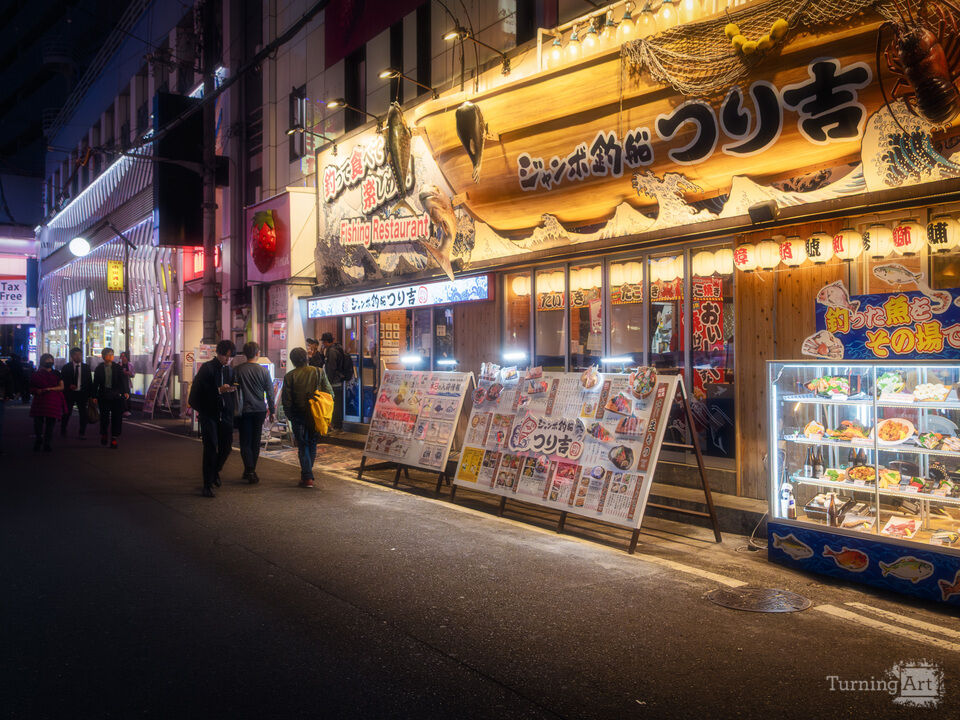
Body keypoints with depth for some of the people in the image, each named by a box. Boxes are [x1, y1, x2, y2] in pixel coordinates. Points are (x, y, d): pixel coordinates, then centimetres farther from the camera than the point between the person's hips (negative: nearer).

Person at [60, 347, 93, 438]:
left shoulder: (86, 367, 6)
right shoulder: (66, 367, 2)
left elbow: (90, 381, 7)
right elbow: (62, 380, 4)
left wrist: (90, 394, 2)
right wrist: (69, 386, -15)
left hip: (82, 393, 1)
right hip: (70, 393, -1)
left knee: (83, 413, 1)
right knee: (67, 413, 5)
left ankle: (82, 432, 10)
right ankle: (63, 431, 22)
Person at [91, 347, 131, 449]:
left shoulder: (117, 367, 2)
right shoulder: (99, 368, 4)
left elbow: (124, 379, -6)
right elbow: (95, 383, 6)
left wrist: (126, 391, -20)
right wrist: (94, 396, 1)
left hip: (116, 395, 0)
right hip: (104, 395, 0)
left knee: (116, 417, -2)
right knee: (104, 416, 5)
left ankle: (114, 439, 7)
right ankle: (103, 435, 30)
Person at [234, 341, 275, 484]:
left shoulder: (237, 370, -5)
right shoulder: (263, 370, -3)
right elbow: (270, 392, 1)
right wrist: (272, 410, 10)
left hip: (245, 410, -1)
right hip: (260, 410, 1)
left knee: (245, 442, 2)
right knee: (256, 441, 13)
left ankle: (250, 471, -11)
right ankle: (251, 470, 21)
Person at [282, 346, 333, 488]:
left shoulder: (289, 376, -6)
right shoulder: (319, 372, -2)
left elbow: (286, 400, -5)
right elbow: (329, 393, -2)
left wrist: (290, 416, 8)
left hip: (299, 416, -2)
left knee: (303, 446, 5)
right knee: (312, 444, 17)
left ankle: (307, 477, -4)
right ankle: (307, 473, 26)